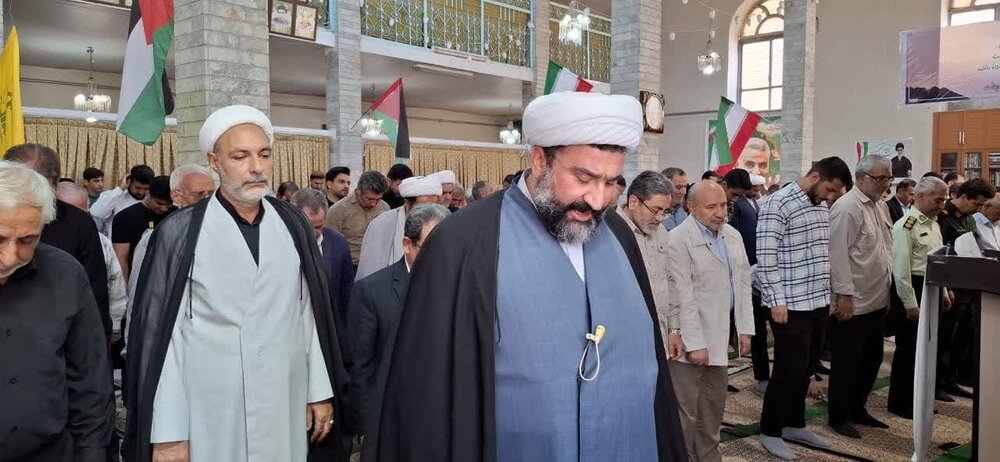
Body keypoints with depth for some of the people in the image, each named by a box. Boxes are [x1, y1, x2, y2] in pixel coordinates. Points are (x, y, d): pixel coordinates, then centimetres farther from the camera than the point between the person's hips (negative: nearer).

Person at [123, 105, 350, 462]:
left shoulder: (293, 225, 2)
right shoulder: (180, 233, -8)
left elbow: (312, 312, 6)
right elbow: (163, 334, -6)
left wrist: (321, 391, 6)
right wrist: (167, 432, -8)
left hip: (286, 410, 3)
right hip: (210, 417, -2)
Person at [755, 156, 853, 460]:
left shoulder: (821, 207, 12)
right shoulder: (778, 204, -14)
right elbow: (766, 257, -17)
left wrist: (827, 294, 16)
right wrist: (777, 301, -19)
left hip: (818, 302, 8)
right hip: (790, 305, -8)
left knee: (807, 368, 15)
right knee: (789, 369, -1)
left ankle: (794, 424, 31)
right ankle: (770, 431, 15)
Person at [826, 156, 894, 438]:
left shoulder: (880, 206, 12)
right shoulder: (847, 208, -16)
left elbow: (886, 249, 19)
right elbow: (838, 254, -20)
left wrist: (886, 289, 16)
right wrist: (844, 295, -21)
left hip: (876, 301, 9)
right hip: (852, 303, -9)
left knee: (872, 357, 17)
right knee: (846, 362, 2)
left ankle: (857, 409, 33)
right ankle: (838, 417, 16)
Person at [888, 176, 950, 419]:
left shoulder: (934, 224, 13)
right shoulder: (906, 226, -16)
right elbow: (901, 270, -19)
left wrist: (943, 293, 16)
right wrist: (911, 305, -19)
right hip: (913, 291, -9)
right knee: (908, 349, 0)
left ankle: (917, 399, 29)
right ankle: (900, 403, 13)